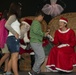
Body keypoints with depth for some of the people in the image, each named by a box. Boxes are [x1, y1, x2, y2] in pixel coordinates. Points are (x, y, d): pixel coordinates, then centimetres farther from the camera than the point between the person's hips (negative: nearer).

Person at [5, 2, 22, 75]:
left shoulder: (14, 17, 19)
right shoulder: (13, 16, -8)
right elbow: (7, 25, -24)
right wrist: (15, 33, -19)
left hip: (13, 39, 9)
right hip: (13, 38, -9)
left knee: (13, 57, 14)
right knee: (15, 57, -12)